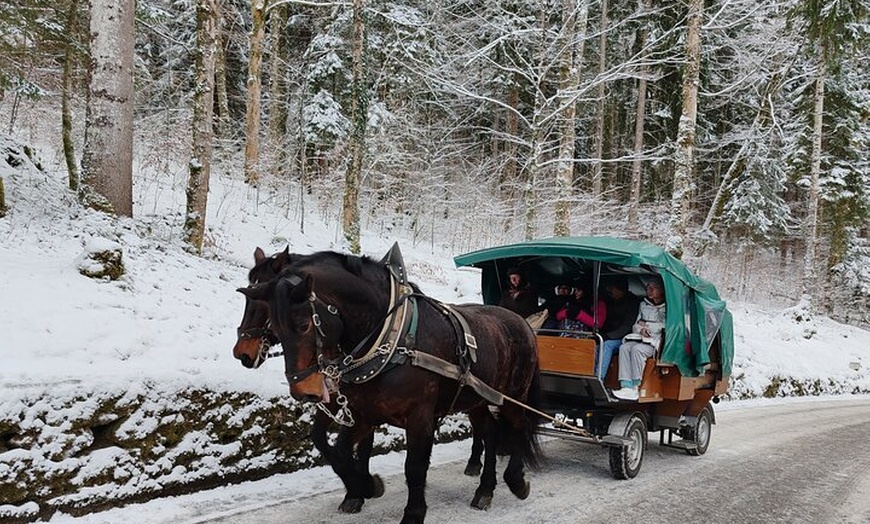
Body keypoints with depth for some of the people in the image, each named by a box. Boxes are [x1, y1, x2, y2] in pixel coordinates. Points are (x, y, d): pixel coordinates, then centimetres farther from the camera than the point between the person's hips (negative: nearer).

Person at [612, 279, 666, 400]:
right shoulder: (643, 304, 24)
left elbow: (665, 326, -7)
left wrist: (646, 325, -3)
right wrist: (641, 329, -3)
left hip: (654, 341, -5)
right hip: (638, 338, 5)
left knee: (637, 349, -34)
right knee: (624, 347, -26)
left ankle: (635, 387, -33)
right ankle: (626, 386, -37)